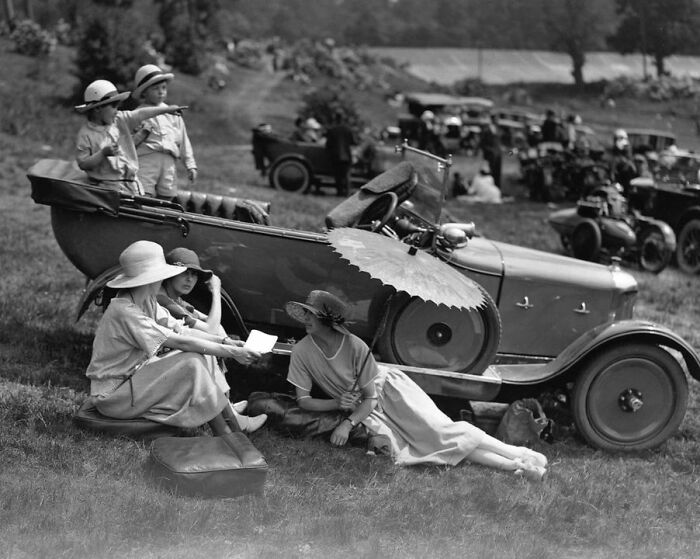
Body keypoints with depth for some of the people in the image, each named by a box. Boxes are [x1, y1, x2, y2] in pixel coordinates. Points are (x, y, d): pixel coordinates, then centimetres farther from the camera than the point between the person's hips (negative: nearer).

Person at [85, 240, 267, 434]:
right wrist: (230, 352, -25)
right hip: (112, 396, -10)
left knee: (201, 354, 0)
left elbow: (181, 330, 2)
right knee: (190, 364, -22)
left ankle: (231, 416, -4)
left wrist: (224, 341, -10)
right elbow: (178, 341, -28)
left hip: (134, 378, 10)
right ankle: (227, 436, -15)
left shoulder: (147, 302, 4)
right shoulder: (124, 311, -27)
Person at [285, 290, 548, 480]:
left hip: (386, 389, -2)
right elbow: (303, 400, -10)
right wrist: (337, 403, -26)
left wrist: (348, 423, -34)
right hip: (364, 411, 2)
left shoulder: (356, 347, -24)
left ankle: (520, 455, -19)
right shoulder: (302, 351, -16)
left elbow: (370, 397, -18)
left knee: (438, 430, -21)